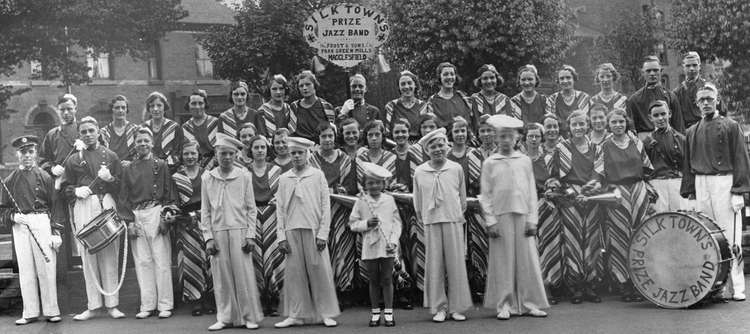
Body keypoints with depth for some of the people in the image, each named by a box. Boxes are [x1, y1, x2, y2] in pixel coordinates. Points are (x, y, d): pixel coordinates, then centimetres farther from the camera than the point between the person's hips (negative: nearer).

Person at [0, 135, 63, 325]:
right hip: (20, 226, 2)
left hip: (42, 223, -2)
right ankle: (30, 313, 11)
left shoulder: (45, 177, 6)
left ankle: (51, 311, 6)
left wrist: (56, 232, -5)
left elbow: (56, 205, 3)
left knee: (47, 268, -2)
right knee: (25, 270, 4)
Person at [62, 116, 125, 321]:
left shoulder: (110, 156, 13)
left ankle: (112, 305, 4)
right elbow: (65, 187, 14)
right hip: (83, 209, 1)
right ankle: (92, 306, 6)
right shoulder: (73, 160, 14)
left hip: (107, 206, -1)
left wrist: (109, 179, -9)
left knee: (110, 256, -2)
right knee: (87, 257, 0)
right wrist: (76, 191, -6)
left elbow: (121, 186, 11)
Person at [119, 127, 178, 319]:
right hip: (136, 216, 3)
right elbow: (124, 198, 12)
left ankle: (165, 305, 3)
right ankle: (147, 305, 10)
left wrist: (166, 216, -8)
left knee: (161, 261, -3)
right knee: (142, 262, 4)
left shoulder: (160, 166, 6)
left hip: (156, 214, -3)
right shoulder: (128, 170, 14)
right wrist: (129, 221, 1)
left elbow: (170, 193, 3)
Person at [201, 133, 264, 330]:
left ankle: (250, 317, 9)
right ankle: (225, 318, 13)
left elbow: (251, 208, 4)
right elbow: (205, 211, 8)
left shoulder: (244, 176, 3)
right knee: (221, 277, 3)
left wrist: (250, 235, -3)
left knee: (244, 275, 0)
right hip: (217, 233, 1)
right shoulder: (207, 178, 7)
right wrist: (208, 237, 1)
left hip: (239, 231, -1)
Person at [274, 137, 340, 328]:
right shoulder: (284, 179, 10)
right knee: (294, 273, 2)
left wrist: (322, 234, -6)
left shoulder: (317, 175, 4)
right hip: (292, 231, 2)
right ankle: (296, 315, 11)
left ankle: (326, 314, 7)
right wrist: (281, 237, 2)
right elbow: (280, 209, 9)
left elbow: (325, 206, 1)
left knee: (320, 272, -1)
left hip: (313, 230, -2)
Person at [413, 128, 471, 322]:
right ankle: (439, 307, 11)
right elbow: (417, 200, 11)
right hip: (431, 222, 0)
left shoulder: (456, 169, 2)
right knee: (434, 264, 2)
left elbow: (462, 196, 11)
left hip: (453, 221, 0)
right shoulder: (419, 172, 3)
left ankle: (457, 307, 10)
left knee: (456, 263, 2)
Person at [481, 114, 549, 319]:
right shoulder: (490, 163, 4)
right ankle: (504, 305, 8)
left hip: (522, 215, 2)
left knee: (528, 260, 2)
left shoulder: (525, 161, 9)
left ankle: (530, 304, 11)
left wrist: (532, 219, 1)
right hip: (500, 216, -1)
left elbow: (532, 192, 8)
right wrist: (490, 221, -5)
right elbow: (485, 195, 3)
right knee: (502, 262, 1)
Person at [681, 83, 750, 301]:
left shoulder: (730, 127, 3)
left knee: (730, 236, -5)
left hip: (724, 183, -4)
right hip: (701, 186, 4)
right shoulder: (692, 132, 15)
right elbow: (688, 165, 17)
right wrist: (689, 193, 10)